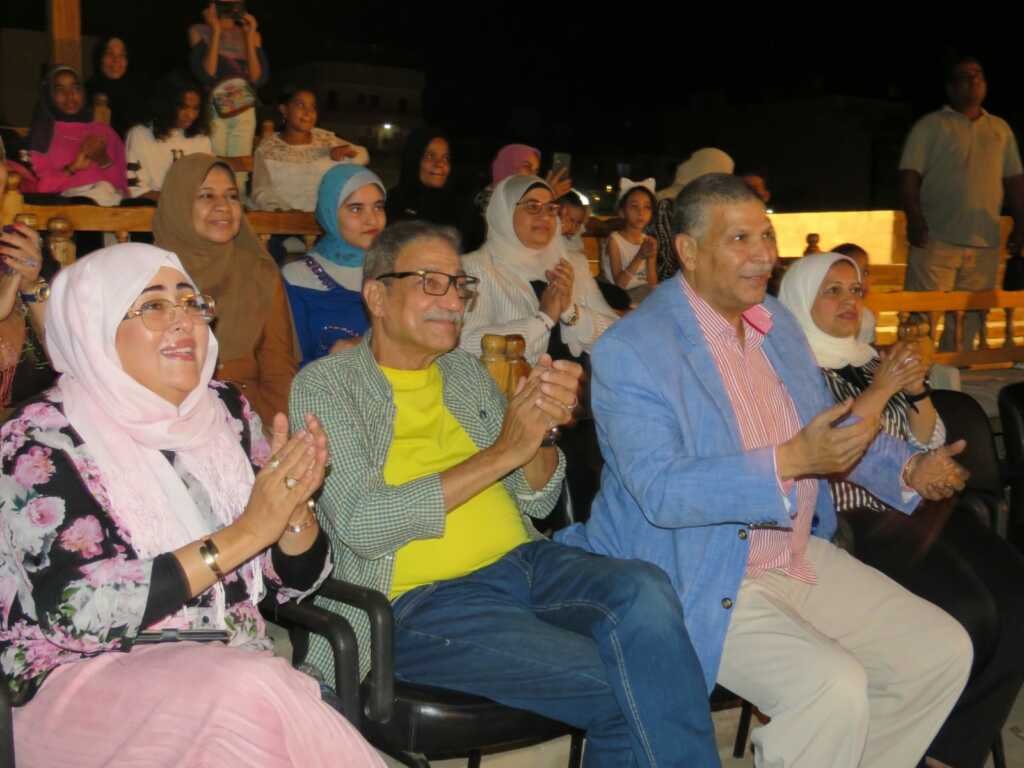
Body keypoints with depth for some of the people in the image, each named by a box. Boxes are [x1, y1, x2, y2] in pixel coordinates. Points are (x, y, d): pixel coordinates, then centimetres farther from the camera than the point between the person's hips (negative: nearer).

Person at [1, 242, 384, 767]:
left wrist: (293, 504, -13)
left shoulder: (226, 411, 6)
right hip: (91, 681, -4)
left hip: (233, 672, 4)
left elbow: (294, 583, 9)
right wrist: (244, 533, -19)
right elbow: (80, 608, -18)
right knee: (254, 695, -31)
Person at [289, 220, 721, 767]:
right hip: (421, 599, -5)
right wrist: (498, 454, -14)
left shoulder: (467, 371, 16)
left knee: (644, 591, -28)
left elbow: (537, 501, 14)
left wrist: (538, 432, -8)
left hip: (523, 560, 5)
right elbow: (360, 524, -14)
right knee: (627, 694, -25)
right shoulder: (325, 384, 0)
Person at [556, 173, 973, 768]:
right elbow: (660, 492, -25)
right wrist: (790, 461, -33)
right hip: (699, 583, -8)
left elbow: (831, 428, 19)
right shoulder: (630, 350, -16)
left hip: (801, 557, 8)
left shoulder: (779, 322, 9)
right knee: (835, 687, -25)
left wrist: (911, 469, 1)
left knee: (944, 652, 2)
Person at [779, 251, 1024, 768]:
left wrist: (917, 389, 0)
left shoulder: (869, 359, 20)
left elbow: (929, 443, 19)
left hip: (913, 504, 7)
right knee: (965, 612, -25)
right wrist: (881, 389, -13)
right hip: (850, 517, -7)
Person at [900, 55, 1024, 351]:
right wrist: (915, 220, -15)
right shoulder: (930, 125, 5)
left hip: (985, 244, 4)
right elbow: (909, 176, -3)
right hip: (937, 240, -4)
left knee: (971, 319, 5)